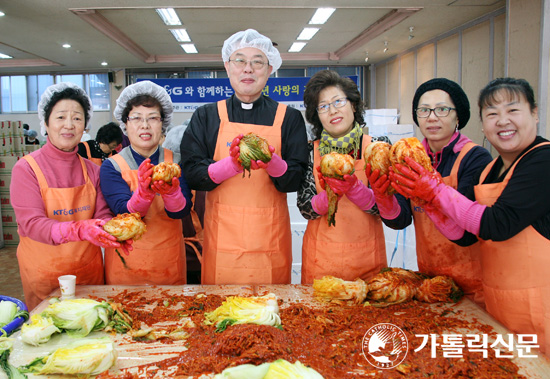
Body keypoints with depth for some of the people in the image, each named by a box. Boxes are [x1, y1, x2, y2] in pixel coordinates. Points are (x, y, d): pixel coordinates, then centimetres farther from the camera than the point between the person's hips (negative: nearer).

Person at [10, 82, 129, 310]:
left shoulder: (92, 170, 4)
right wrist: (78, 230, -34)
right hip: (43, 272, -3)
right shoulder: (26, 168, -8)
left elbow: (102, 214, 1)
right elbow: (31, 223, -17)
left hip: (89, 269, 4)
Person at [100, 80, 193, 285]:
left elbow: (182, 211, -15)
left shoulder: (176, 162, -2)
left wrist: (171, 191, -37)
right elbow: (124, 213, -19)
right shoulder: (112, 166, -6)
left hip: (169, 262, 2)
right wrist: (143, 192, -39)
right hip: (126, 262, -1)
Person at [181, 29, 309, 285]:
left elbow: (296, 180, -2)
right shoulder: (206, 117, 7)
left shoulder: (289, 118, 5)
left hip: (270, 240, 0)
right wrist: (231, 165, -20)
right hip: (222, 240, 0)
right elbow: (191, 174, -3)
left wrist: (274, 163, -23)